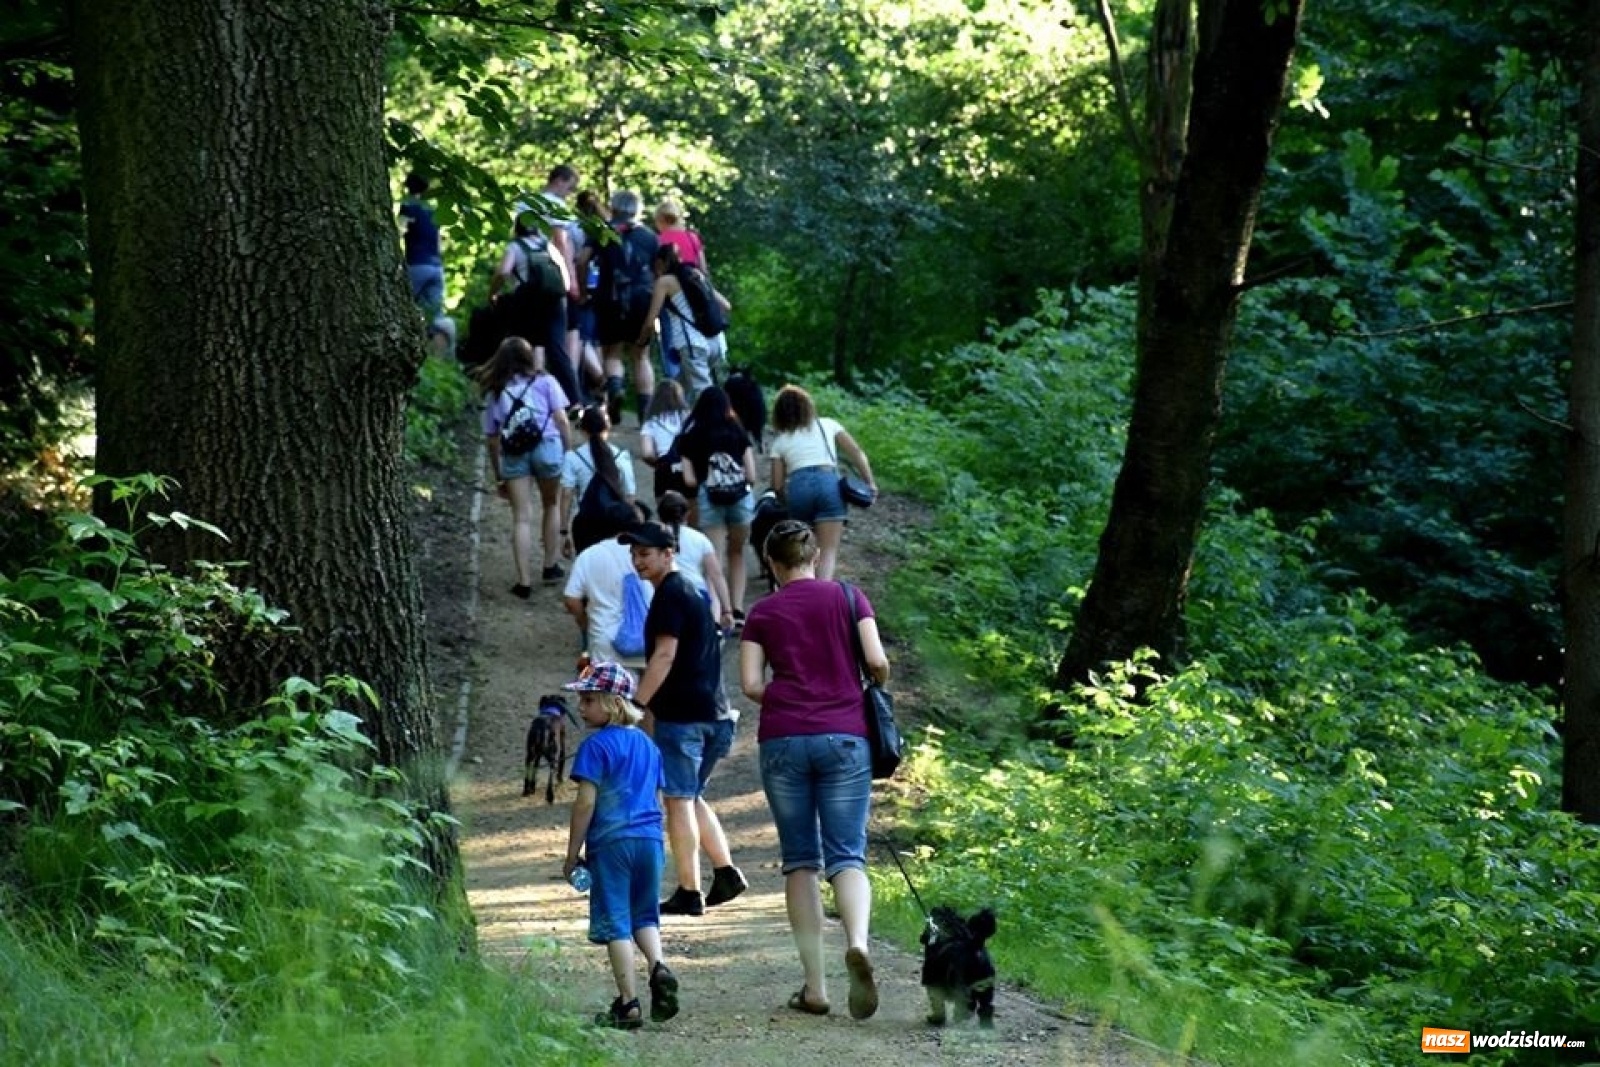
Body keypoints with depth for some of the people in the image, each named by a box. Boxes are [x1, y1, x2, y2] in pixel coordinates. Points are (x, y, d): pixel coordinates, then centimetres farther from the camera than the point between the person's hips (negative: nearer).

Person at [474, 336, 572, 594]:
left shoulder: (495, 392, 20)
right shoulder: (544, 382, 13)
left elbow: (492, 439, 18)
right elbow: (562, 420, 2)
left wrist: (499, 476, 24)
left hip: (513, 453, 1)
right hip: (547, 446, -1)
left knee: (521, 518, 2)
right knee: (551, 505, 21)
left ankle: (524, 582, -2)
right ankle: (550, 567, 26)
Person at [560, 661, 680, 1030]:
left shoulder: (596, 745, -9)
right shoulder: (648, 745, 12)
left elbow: (586, 802, -12)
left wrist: (572, 854, -6)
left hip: (610, 843, -6)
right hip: (649, 839, 6)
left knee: (615, 922, 1)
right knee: (644, 915, 18)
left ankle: (628, 1004, 0)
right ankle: (658, 966, -10)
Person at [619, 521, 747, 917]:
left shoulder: (670, 595, -10)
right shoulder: (691, 592, 20)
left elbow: (664, 655, -18)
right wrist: (650, 710, 29)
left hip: (681, 713, -10)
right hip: (711, 712, 10)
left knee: (679, 799, -5)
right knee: (691, 797, 18)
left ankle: (689, 893, -4)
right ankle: (726, 872, 11)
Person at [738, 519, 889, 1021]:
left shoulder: (762, 613, 7)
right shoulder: (848, 597, 5)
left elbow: (750, 684, -1)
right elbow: (877, 662, -3)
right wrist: (874, 687, 18)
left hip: (782, 739, 1)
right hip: (844, 737, 0)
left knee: (800, 860, 8)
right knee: (847, 855, -2)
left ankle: (814, 985, 3)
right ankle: (857, 942, -32)